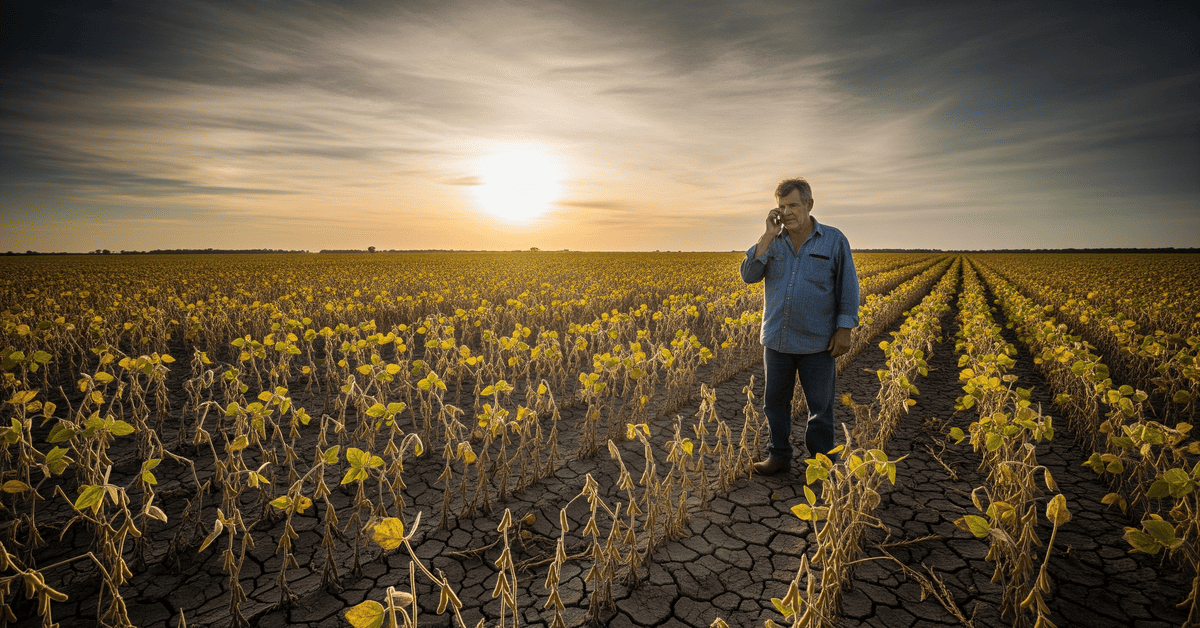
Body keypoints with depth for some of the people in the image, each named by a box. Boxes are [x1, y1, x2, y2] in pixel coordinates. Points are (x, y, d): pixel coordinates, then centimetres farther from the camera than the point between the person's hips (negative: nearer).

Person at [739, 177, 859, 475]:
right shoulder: (772, 242, 5)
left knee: (820, 405, 9)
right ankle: (779, 456, 29)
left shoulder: (834, 240, -3)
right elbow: (749, 275, -7)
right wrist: (769, 235, -12)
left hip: (817, 341, -3)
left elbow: (847, 288, -1)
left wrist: (845, 328, -7)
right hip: (777, 339, 3)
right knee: (775, 401, 12)